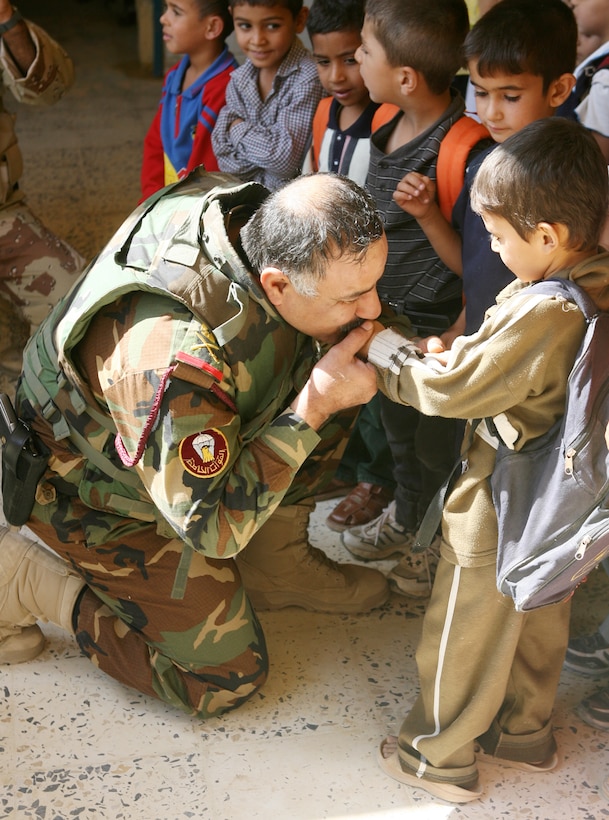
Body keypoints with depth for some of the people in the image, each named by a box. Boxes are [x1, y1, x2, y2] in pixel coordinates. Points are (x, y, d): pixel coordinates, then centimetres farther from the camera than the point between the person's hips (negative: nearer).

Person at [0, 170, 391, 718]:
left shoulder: (260, 218, -22)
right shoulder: (173, 355, -45)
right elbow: (213, 527, -33)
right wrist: (314, 406, -36)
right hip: (104, 497, -7)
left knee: (330, 387, -7)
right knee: (228, 675, -2)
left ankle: (276, 568, 9)